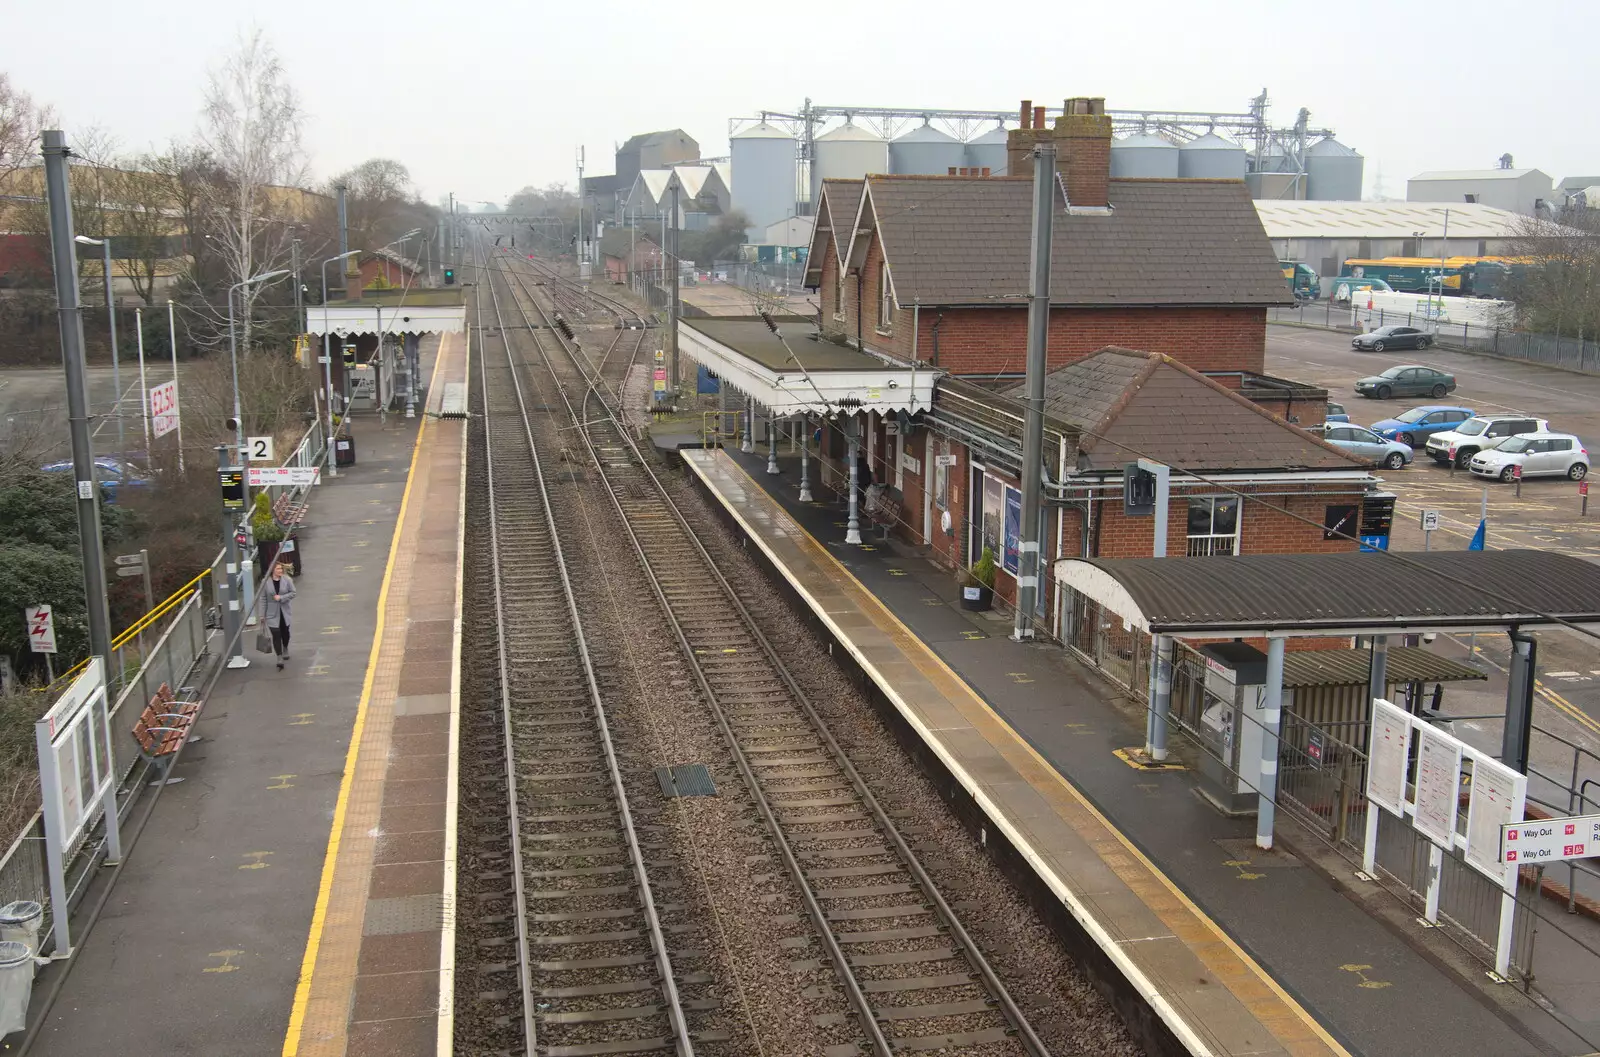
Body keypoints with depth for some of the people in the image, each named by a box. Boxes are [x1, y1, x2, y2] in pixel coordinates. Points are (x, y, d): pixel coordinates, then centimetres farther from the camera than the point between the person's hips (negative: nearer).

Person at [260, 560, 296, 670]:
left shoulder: (287, 580, -6)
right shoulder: (266, 582, -8)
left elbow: (293, 593, -3)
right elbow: (263, 598, -3)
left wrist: (281, 597, -18)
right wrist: (262, 614, -3)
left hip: (285, 612, 2)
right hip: (272, 613, -2)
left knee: (285, 631, 18)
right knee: (276, 635, -8)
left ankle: (285, 649, 46)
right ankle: (280, 658, -8)